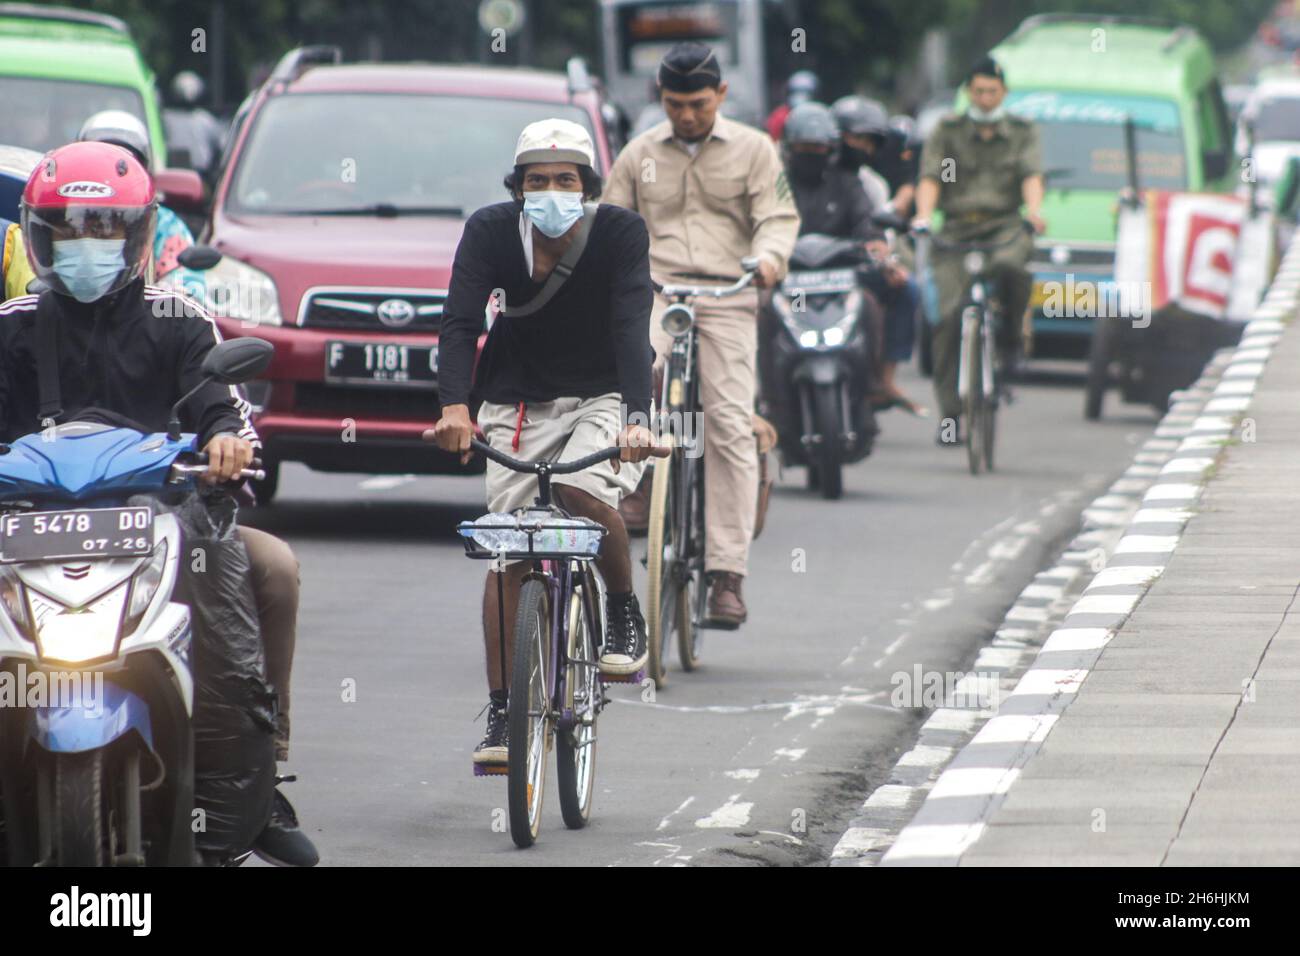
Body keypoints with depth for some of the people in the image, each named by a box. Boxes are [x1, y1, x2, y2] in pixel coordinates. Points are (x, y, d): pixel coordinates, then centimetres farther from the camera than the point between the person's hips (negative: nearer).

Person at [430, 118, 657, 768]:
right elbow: (460, 320, -23)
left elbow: (631, 326, -28)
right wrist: (455, 405, -41)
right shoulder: (491, 232, -13)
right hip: (517, 400, 2)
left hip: (600, 397, -2)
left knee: (583, 493, -30)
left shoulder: (620, 233, -17)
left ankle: (626, 615, -3)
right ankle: (500, 713, 1)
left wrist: (637, 416, -43)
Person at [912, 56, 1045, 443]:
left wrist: (1034, 209, -21)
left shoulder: (1022, 132, 16)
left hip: (1005, 226, 0)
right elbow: (931, 176, 1)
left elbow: (1032, 175, 1)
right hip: (956, 230, 0)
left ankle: (1010, 338, -9)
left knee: (1010, 267, -36)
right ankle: (950, 412, -12)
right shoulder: (947, 131, 13)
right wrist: (923, 216, -18)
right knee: (949, 314, -15)